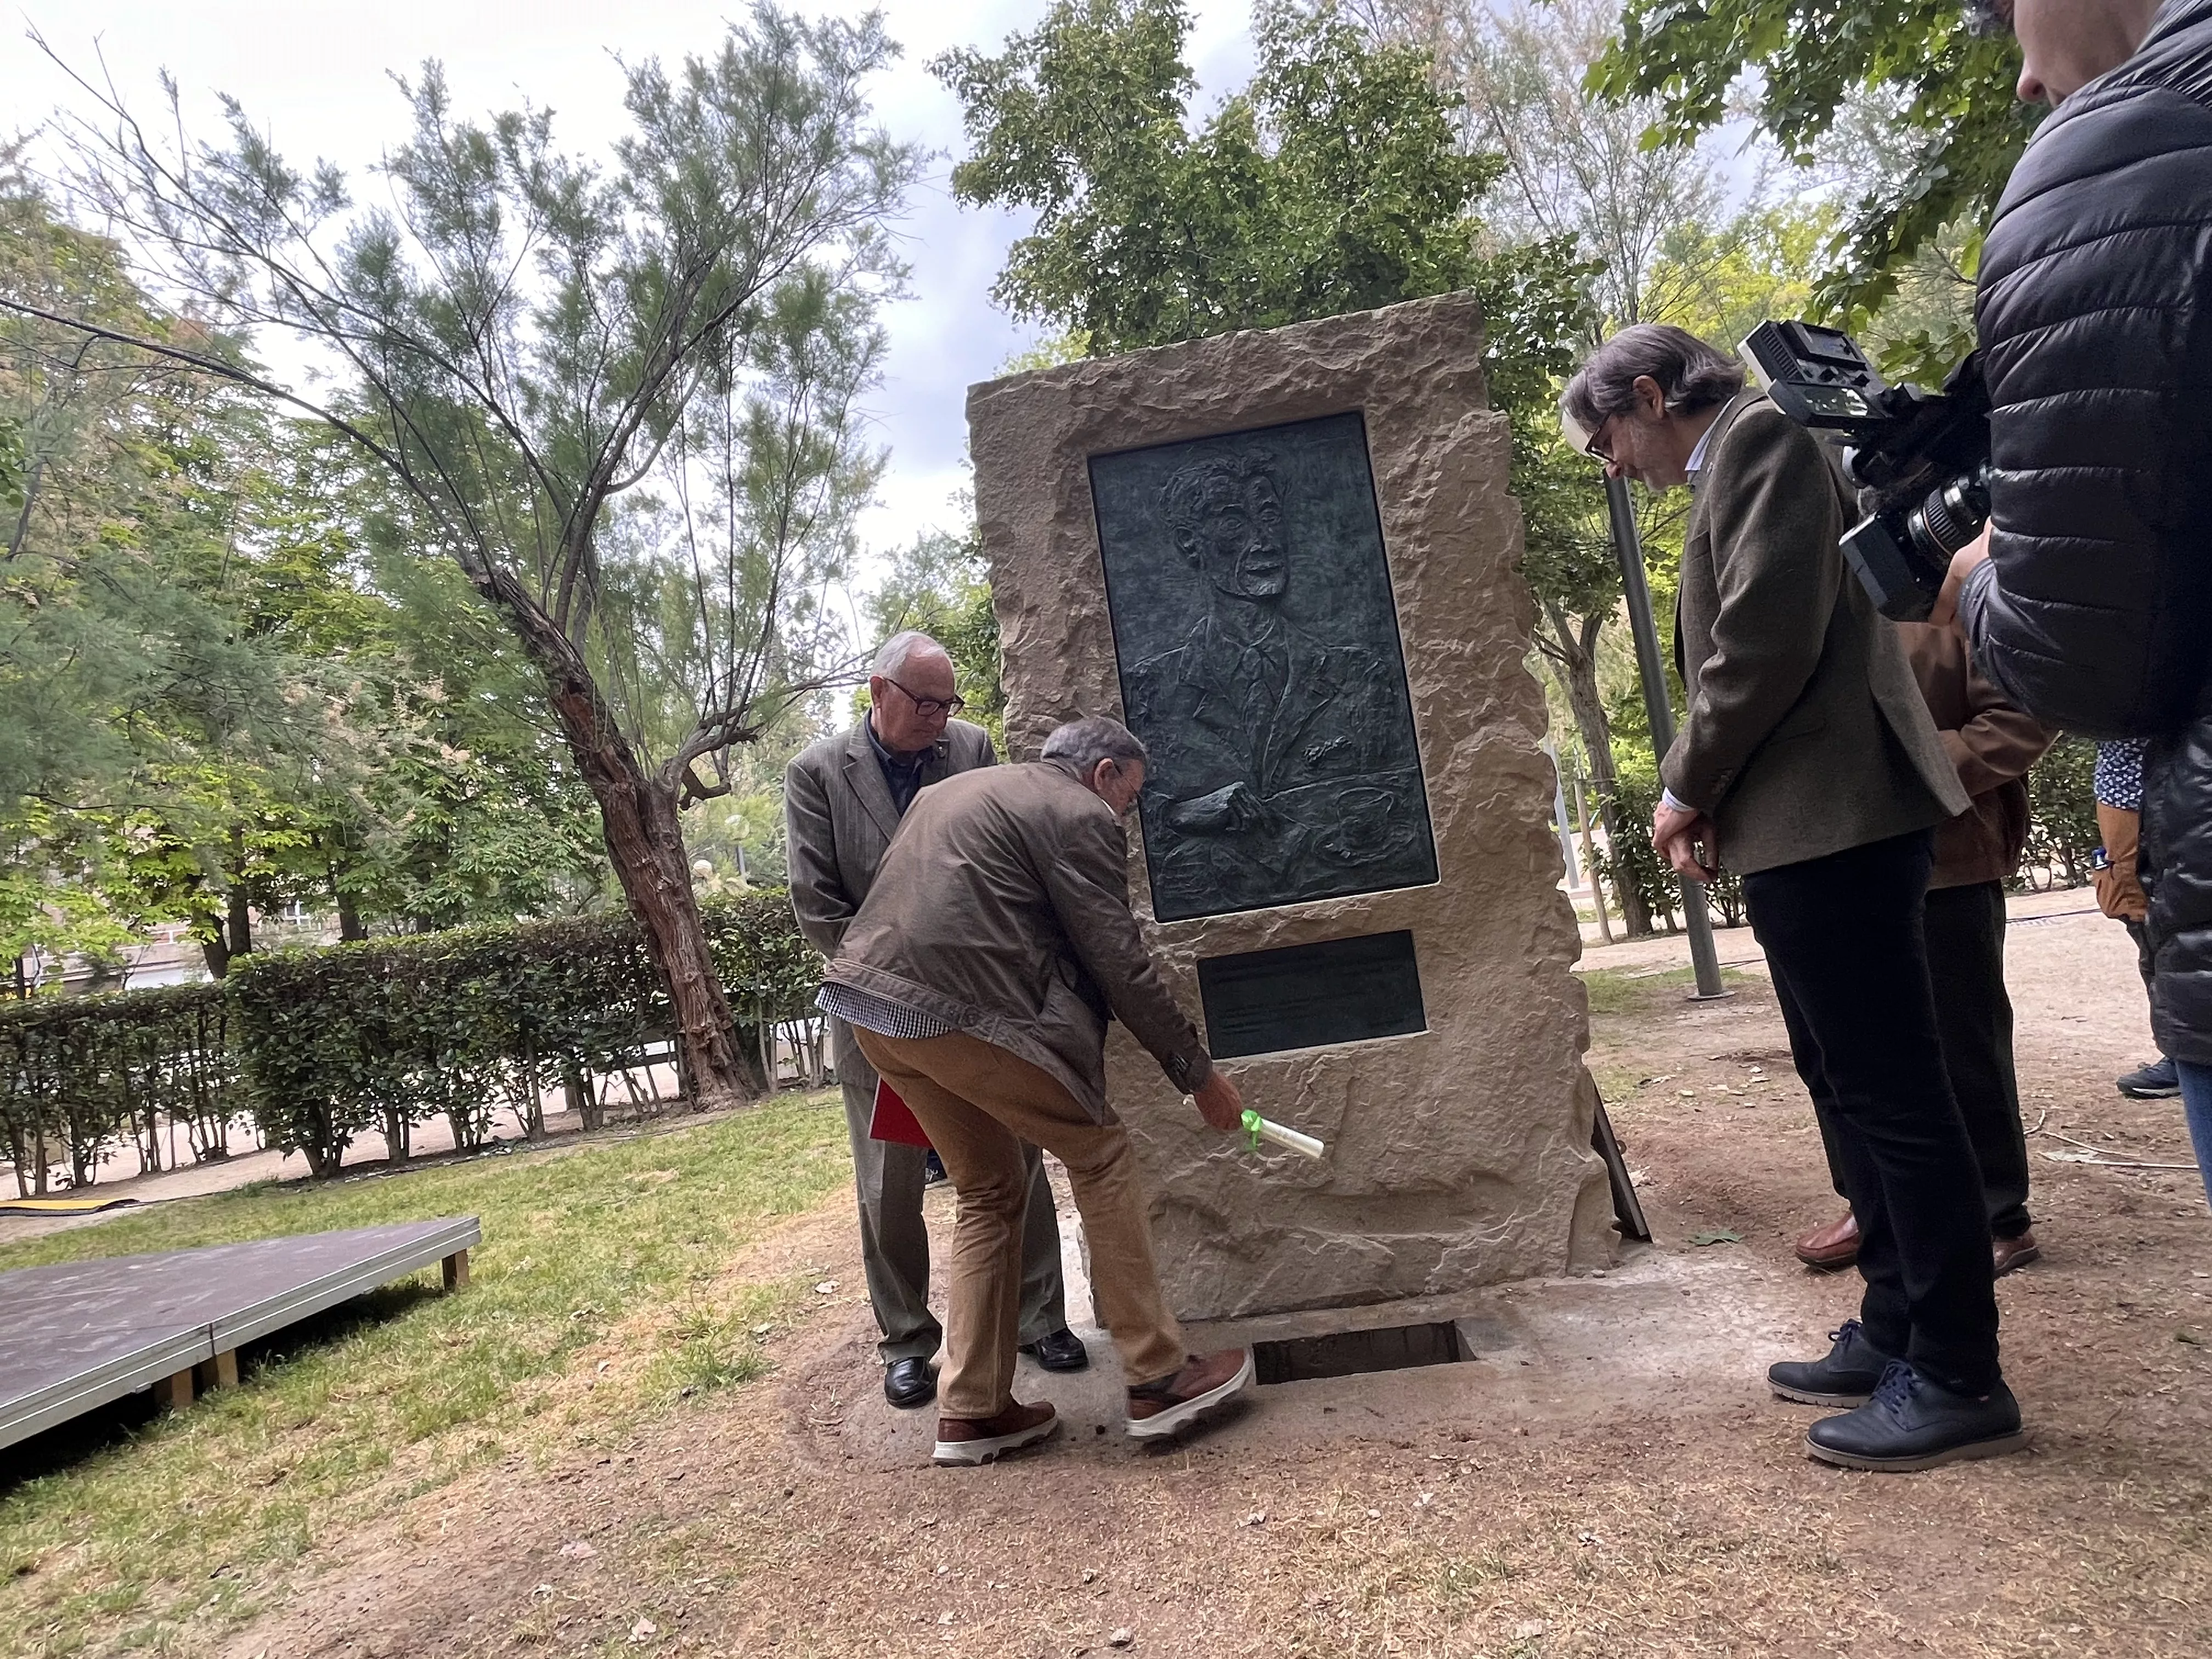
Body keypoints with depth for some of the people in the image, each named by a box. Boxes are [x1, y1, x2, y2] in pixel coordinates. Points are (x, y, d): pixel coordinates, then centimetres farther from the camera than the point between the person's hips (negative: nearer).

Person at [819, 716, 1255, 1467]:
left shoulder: (958, 788, 26)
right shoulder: (1081, 817, 0)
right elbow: (1121, 967, -4)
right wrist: (1199, 1073, 5)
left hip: (871, 1001, 9)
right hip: (962, 1007, -8)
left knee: (989, 1189, 19)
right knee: (1100, 1154, 7)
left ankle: (971, 1411, 21)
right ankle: (1158, 1377, 11)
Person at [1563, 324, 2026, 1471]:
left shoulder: (1760, 432, -7)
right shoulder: (1725, 473, 21)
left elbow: (1768, 637, -19)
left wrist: (1685, 787, -9)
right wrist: (1706, 799, 6)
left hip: (1831, 820, -10)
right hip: (1794, 829, 10)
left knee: (1892, 1094, -3)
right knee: (1852, 1086, 14)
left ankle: (1960, 1379, 9)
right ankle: (1897, 1334, 26)